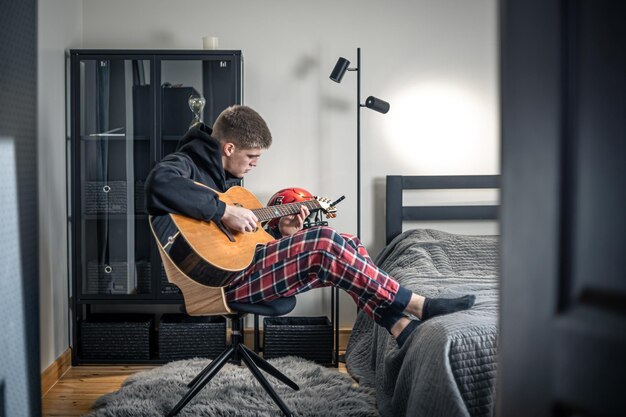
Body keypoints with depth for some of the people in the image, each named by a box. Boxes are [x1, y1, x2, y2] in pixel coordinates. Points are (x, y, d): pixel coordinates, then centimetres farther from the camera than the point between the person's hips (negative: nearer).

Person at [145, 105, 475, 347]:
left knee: (348, 245, -3)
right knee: (325, 244, -24)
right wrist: (225, 211, -31)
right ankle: (419, 306, -14)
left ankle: (402, 328, -13)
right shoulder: (187, 164, -8)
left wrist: (279, 231, 9)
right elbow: (159, 183, -34)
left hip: (242, 259, 10)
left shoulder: (225, 176, 21)